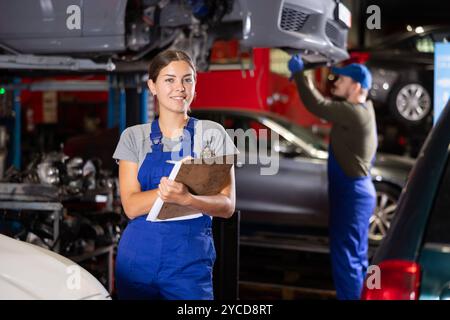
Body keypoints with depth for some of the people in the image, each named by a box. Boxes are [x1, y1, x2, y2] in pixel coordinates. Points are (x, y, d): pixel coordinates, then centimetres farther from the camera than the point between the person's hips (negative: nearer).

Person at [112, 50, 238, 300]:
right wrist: (170, 188, -23)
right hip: (139, 256, 1)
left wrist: (187, 198, -26)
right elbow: (131, 206, -5)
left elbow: (227, 206, -6)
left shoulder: (212, 134, 0)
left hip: (191, 260, -1)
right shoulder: (134, 137, 4)